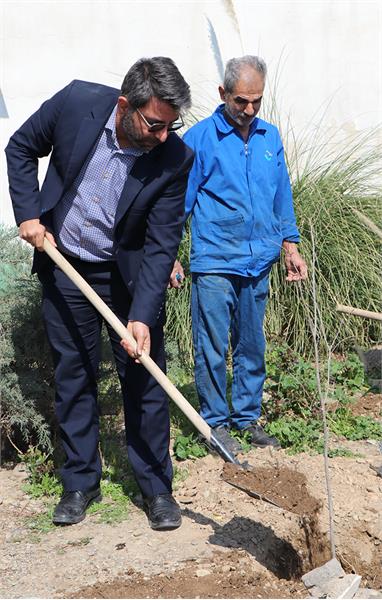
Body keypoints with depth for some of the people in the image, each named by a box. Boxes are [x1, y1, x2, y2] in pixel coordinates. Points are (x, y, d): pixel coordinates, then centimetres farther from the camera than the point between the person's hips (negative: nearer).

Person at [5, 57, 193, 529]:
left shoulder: (175, 158, -21)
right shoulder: (76, 102, -19)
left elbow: (161, 245, -19)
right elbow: (21, 148, 0)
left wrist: (142, 317, -27)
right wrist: (28, 214, -9)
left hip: (129, 274, -1)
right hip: (64, 267, 1)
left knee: (144, 378, 1)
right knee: (73, 375, 9)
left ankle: (156, 486, 15)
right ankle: (80, 482, 22)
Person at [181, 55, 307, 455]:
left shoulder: (270, 137, 9)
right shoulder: (200, 139, -6)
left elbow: (281, 197, 17)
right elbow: (180, 200, -4)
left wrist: (290, 248, 15)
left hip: (258, 263, 5)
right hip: (215, 263, -5)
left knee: (252, 347, 13)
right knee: (212, 349, 0)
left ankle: (247, 417, 26)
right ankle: (216, 421, 14)